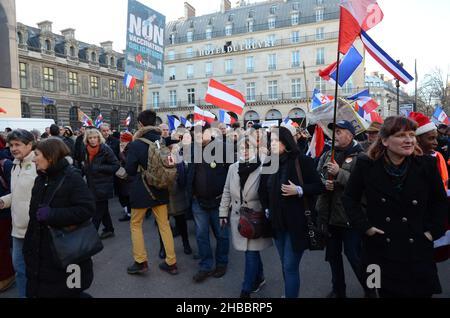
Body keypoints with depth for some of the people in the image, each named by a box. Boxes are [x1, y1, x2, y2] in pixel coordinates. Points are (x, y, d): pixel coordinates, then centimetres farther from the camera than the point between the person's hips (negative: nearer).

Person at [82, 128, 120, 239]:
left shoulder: (105, 150, -14)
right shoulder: (87, 150, 7)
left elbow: (116, 165, -15)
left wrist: (100, 168, -21)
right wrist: (85, 168, 3)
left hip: (103, 185, -7)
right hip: (93, 184, 7)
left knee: (98, 211, -2)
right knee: (103, 208, 17)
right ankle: (109, 229, 29)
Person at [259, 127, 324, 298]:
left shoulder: (301, 160, -10)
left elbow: (319, 186, -9)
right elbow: (263, 189, 17)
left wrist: (298, 190, -22)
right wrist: (266, 209, 9)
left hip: (297, 222, -5)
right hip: (277, 222, 6)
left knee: (290, 267, -4)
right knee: (285, 266, 18)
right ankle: (289, 293, 37)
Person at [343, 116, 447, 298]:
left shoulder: (427, 164, -4)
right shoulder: (366, 165, -7)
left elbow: (440, 202, 10)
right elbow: (350, 199, 3)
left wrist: (433, 231, 2)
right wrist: (365, 226, -5)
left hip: (418, 249, 1)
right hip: (381, 248, -1)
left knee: (421, 292, 11)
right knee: (387, 292, 12)